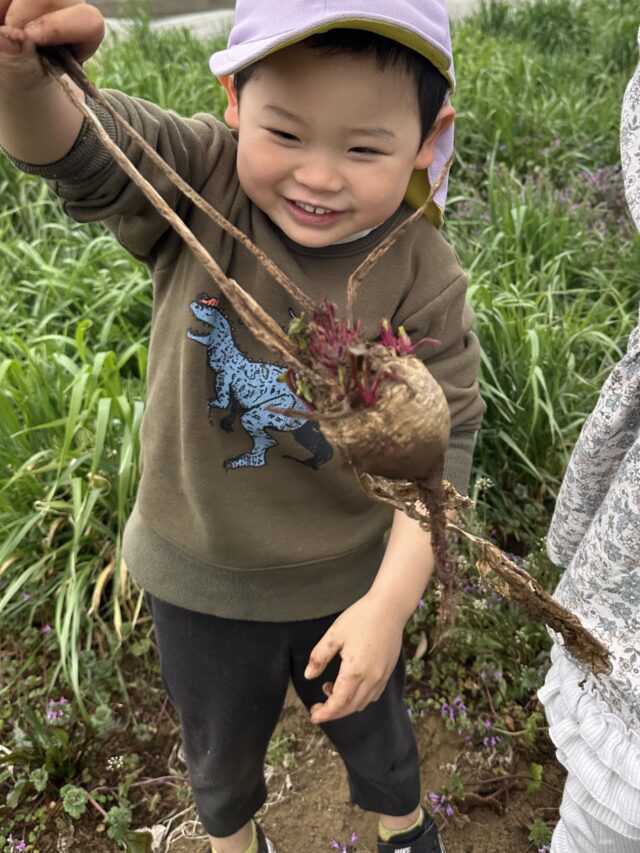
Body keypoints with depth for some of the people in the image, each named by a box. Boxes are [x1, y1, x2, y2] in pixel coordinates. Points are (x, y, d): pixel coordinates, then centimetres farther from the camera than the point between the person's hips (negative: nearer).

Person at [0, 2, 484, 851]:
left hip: (348, 581, 0)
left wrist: (391, 601, -23)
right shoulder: (200, 183, -20)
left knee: (370, 725, 30)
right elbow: (68, 147, -27)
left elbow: (438, 445, -19)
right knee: (220, 744, 29)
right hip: (198, 574, 1)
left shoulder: (422, 278, -23)